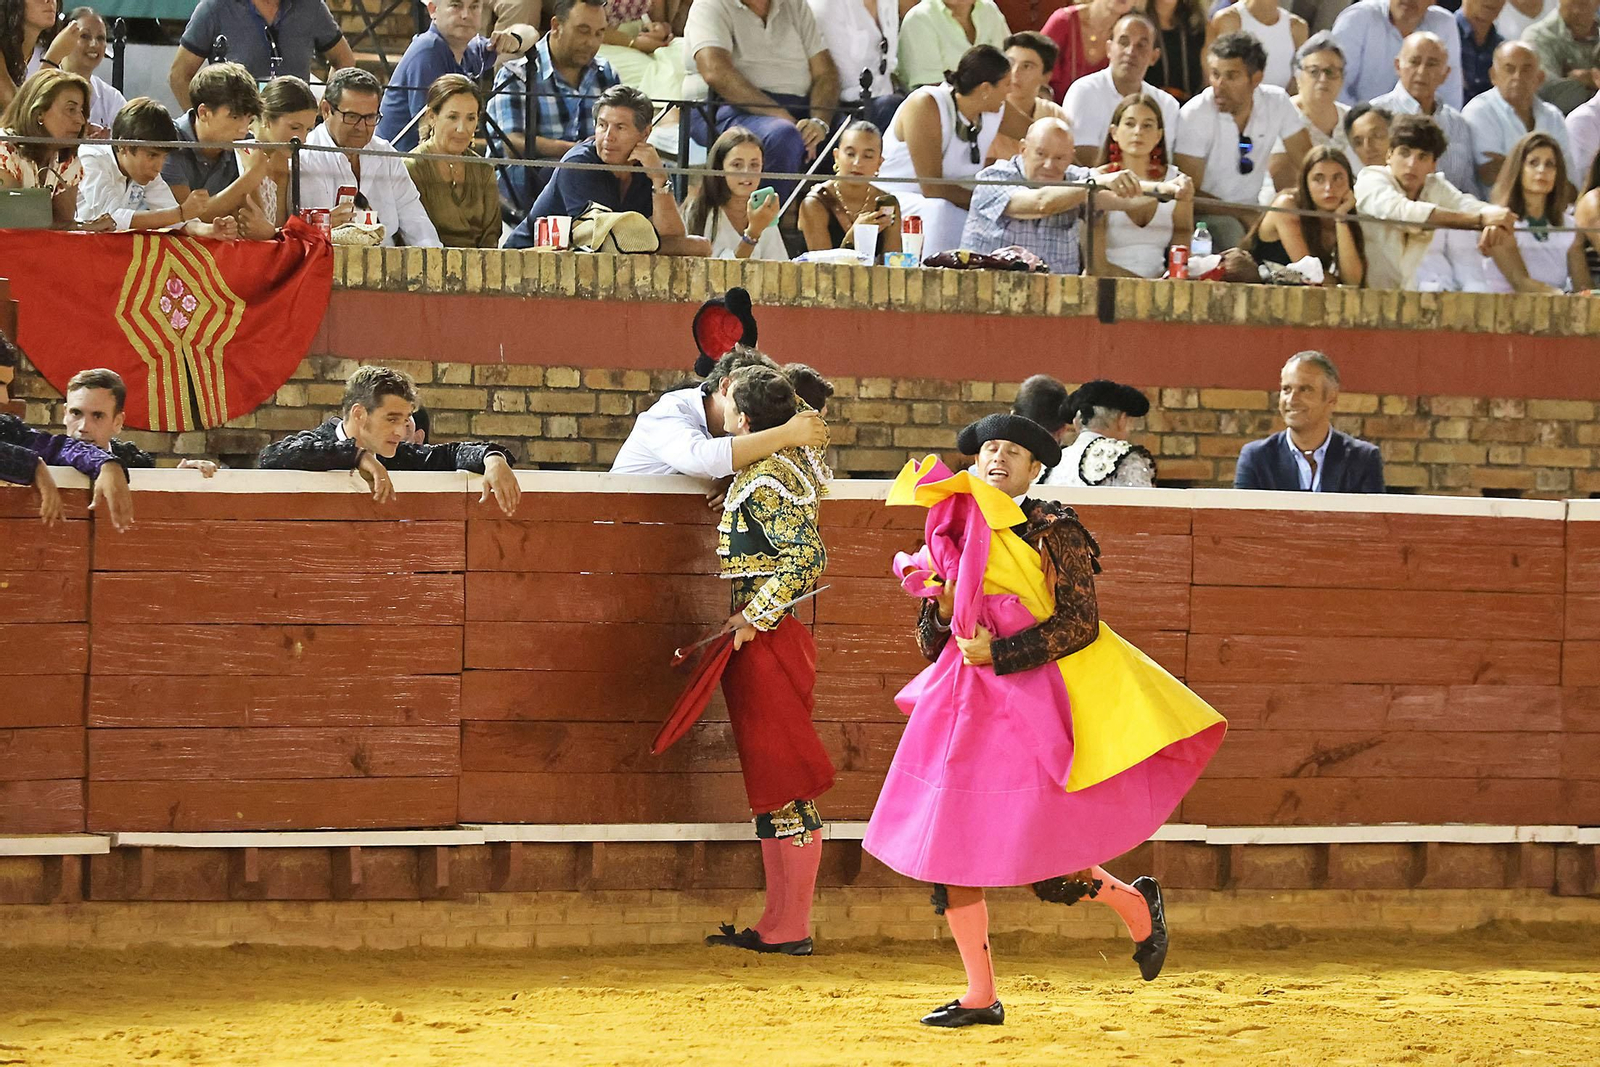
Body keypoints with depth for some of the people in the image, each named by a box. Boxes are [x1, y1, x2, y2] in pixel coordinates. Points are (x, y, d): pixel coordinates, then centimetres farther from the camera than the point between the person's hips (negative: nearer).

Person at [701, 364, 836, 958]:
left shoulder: (764, 480, -16)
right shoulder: (790, 463, 12)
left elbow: (807, 556, -24)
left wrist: (754, 616, -20)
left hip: (767, 638, -10)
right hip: (761, 637, 10)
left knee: (783, 781, -6)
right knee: (768, 782, 12)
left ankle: (793, 930, -3)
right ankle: (777, 924, 16)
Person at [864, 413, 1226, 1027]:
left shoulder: (1053, 529, -4)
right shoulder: (954, 534, 13)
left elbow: (1079, 623, -11)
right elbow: (930, 642, 16)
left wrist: (999, 651, -15)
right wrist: (943, 607, -6)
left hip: (1034, 696, -6)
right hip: (963, 702, 6)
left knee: (1040, 861, -8)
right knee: (948, 846, -2)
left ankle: (1135, 905, 22)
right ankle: (981, 998, 7)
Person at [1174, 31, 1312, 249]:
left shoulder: (1277, 102, -4)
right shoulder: (1194, 115, -15)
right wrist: (1245, 215, -25)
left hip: (1251, 212, 5)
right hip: (1207, 214, -5)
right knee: (1229, 230, -35)